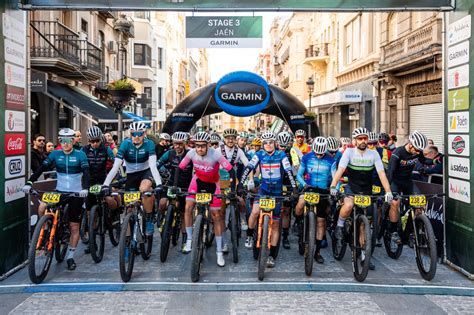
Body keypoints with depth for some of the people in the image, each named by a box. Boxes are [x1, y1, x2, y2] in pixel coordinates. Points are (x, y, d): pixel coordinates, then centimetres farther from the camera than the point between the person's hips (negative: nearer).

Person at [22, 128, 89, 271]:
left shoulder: (80, 155, -7)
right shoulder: (55, 154, 1)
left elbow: (86, 172, -18)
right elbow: (42, 168, -7)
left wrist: (85, 188, -35)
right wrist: (29, 182, -20)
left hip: (76, 193, -2)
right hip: (59, 191, 2)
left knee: (74, 227, 3)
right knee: (42, 208, -25)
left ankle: (70, 256, 18)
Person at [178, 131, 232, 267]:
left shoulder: (216, 154, -32)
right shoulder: (191, 153, -22)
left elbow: (231, 170, -29)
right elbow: (180, 168, -12)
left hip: (212, 184, -2)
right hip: (198, 180, 2)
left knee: (216, 216, -2)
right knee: (188, 207, -15)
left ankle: (219, 252, 7)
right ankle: (189, 240, 5)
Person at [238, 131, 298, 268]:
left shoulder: (281, 155, -8)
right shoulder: (259, 155, -5)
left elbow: (289, 171, -16)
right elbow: (248, 168, -14)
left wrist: (294, 188, -27)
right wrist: (240, 184, -26)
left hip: (277, 191, 0)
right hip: (264, 189, 0)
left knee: (275, 223, 1)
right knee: (255, 212, -26)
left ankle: (272, 255, 8)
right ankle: (249, 235, 1)